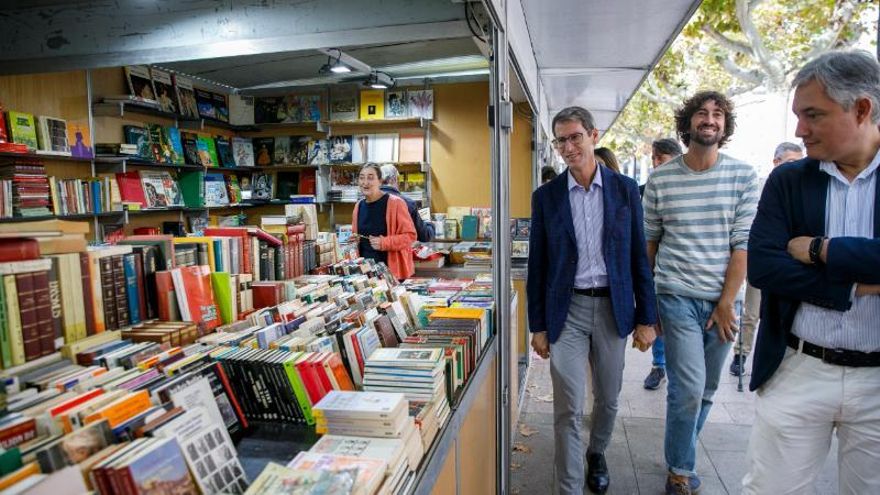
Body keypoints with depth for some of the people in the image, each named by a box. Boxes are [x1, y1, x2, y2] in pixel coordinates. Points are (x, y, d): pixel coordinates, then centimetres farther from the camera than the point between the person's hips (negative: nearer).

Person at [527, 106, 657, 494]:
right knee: (568, 410, 0)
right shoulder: (546, 196, -1)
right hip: (567, 310, -1)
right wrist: (538, 326, -1)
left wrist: (646, 318, 1)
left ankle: (596, 454, 46)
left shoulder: (625, 189, 0)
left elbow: (638, 257, 2)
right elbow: (537, 265, 1)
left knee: (608, 399, 18)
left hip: (612, 307, 2)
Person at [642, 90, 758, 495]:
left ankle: (681, 455, 34)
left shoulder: (743, 176, 2)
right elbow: (648, 242, 5)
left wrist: (727, 302, -7)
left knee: (706, 389, 12)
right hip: (677, 298, -2)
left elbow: (744, 243, -2)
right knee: (689, 388, -6)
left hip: (723, 299, 2)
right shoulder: (660, 179, 0)